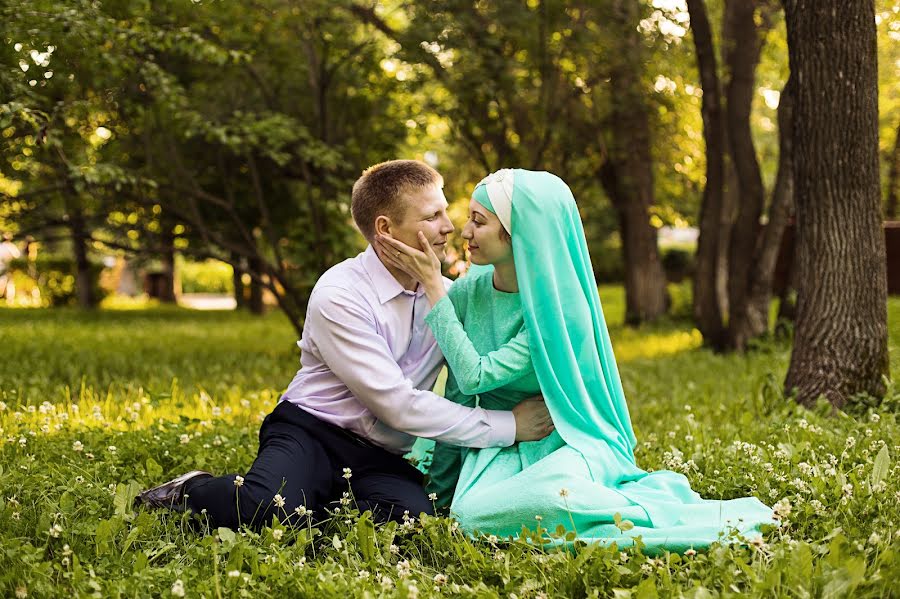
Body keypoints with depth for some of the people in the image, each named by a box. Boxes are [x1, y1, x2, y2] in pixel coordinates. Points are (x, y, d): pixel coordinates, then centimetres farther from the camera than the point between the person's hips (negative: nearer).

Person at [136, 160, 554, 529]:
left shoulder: (447, 296, 6)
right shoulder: (340, 295, -15)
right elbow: (398, 404, -19)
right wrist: (508, 426, -17)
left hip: (381, 456, 5)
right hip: (312, 430, -4)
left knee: (411, 519, -30)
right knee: (269, 511, -36)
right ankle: (194, 491, -1)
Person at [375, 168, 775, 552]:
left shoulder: (560, 306, -17)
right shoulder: (468, 292, 0)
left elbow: (475, 377, -22)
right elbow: (457, 397, 8)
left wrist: (432, 284, -19)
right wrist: (439, 492, 7)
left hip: (569, 442, -5)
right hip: (498, 448, 5)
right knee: (467, 513, -31)